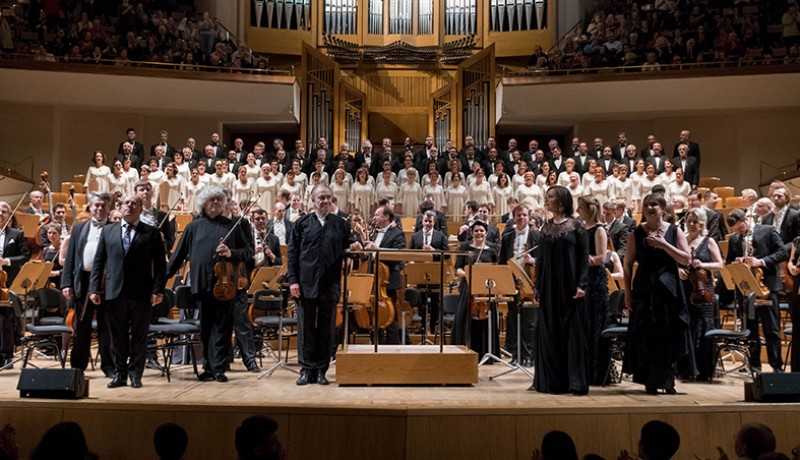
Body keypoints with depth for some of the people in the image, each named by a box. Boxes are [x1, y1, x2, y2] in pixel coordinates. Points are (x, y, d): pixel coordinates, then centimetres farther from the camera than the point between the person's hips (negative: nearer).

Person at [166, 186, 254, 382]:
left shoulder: (231, 226, 8)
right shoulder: (194, 227, 10)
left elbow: (248, 250, 8)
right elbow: (179, 254, 10)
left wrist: (232, 254, -9)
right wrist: (165, 276, 7)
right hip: (202, 283, 1)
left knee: (222, 327, 0)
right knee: (206, 328, 8)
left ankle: (219, 368, 6)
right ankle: (209, 367, 17)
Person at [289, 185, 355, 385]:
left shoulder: (340, 224, 9)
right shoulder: (302, 223, 6)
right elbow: (292, 253, 3)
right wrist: (293, 280, -5)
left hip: (330, 285, 1)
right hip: (307, 284, -1)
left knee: (326, 329, 7)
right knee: (306, 329, 4)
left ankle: (321, 370, 16)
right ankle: (307, 369, 12)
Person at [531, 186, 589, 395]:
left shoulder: (576, 226, -4)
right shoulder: (546, 227, 10)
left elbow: (584, 257, -6)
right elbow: (540, 258, 12)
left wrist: (581, 284, -14)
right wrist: (538, 285, 7)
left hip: (569, 286, -5)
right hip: (549, 286, 5)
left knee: (573, 332, -3)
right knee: (548, 332, 5)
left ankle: (576, 382, 2)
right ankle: (550, 379, 13)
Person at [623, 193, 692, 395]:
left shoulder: (674, 231, 4)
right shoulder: (637, 234, 3)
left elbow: (687, 259, -4)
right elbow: (628, 265, 4)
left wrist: (664, 245, -14)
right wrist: (628, 293, -2)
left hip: (669, 290, 0)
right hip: (645, 290, 0)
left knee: (670, 337, 3)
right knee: (646, 337, 0)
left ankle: (667, 381, 17)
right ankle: (650, 381, 11)